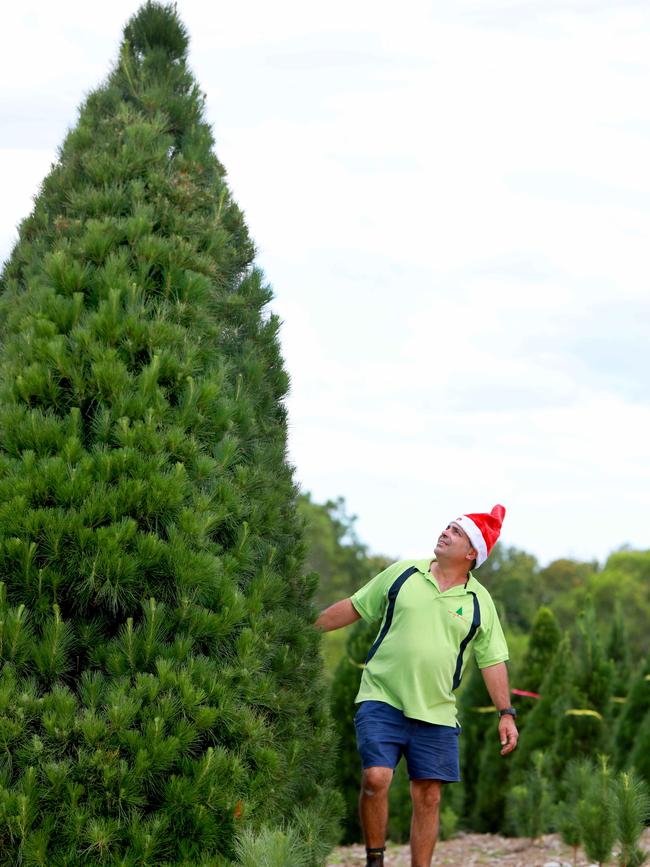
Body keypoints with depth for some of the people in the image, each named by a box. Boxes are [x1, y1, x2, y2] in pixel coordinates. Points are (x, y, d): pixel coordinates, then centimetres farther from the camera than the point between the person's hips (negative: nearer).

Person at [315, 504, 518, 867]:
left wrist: (507, 713, 1)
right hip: (382, 701, -1)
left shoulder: (479, 602, 5)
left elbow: (493, 661, 8)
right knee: (376, 777, -16)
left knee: (428, 797, 3)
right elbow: (353, 608, 12)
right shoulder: (402, 573, 4)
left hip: (436, 714, 2)